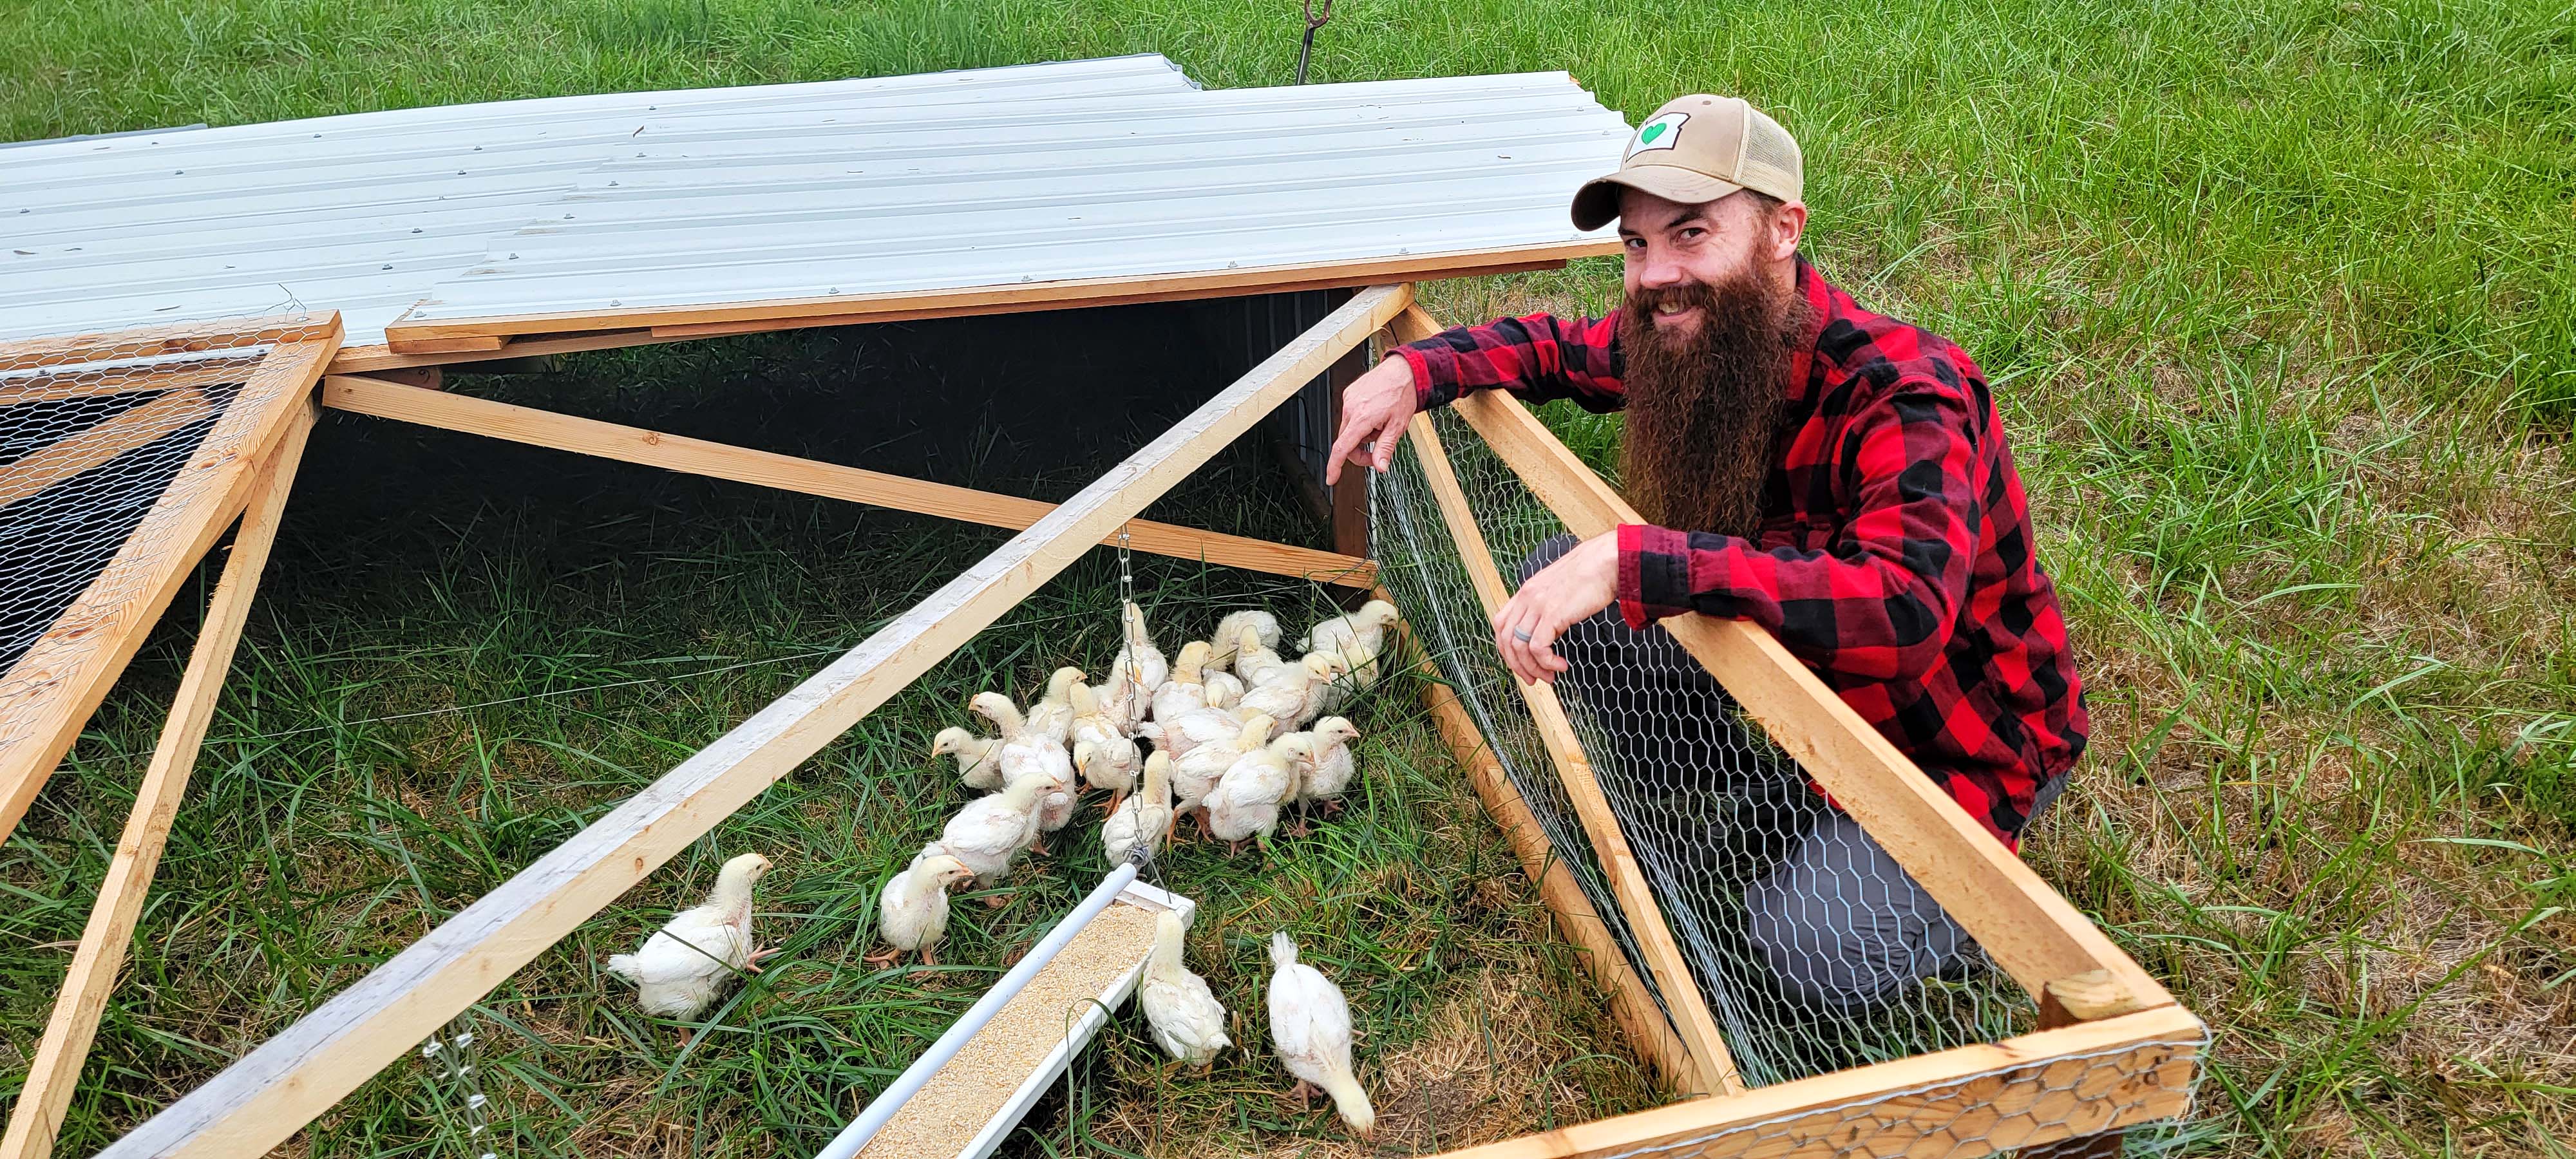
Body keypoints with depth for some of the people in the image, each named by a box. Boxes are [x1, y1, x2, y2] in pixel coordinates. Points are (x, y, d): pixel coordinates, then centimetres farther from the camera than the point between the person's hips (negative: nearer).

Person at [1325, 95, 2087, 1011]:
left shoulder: (1904, 395, -33)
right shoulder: (1697, 338, -10)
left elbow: (1904, 608, -49)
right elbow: (1557, 347, 10)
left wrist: (1632, 561, -53)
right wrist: (1418, 369, -11)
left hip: (1958, 738, -7)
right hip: (1798, 673, 7)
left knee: (1812, 949, -29)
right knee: (1561, 573, -4)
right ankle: (1769, 812, 7)